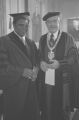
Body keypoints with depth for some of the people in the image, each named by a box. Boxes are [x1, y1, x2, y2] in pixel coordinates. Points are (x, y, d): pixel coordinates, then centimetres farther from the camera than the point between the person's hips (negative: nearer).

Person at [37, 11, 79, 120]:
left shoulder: (67, 38, -2)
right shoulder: (42, 39, 10)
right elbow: (39, 56, 14)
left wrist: (59, 63, -18)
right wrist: (41, 62, -9)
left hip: (62, 82, -3)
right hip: (45, 81, 3)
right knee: (46, 111, 8)